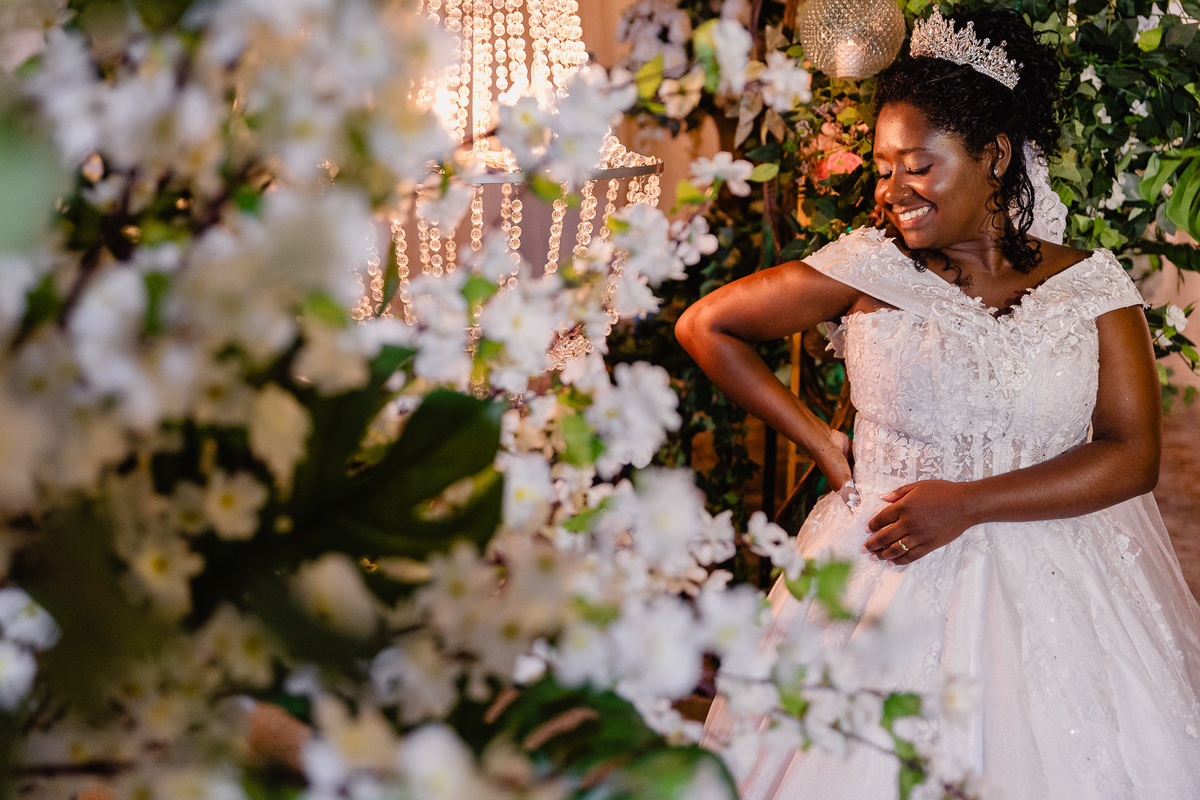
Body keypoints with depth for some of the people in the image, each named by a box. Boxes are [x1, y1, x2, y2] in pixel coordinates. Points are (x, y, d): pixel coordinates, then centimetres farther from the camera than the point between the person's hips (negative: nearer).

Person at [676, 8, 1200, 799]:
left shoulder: (1091, 285, 0)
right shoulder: (869, 268, -2)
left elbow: (1133, 455, -5)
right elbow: (705, 325, 4)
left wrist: (966, 503, -14)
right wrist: (822, 443, 2)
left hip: (1054, 586, 1)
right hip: (888, 576, 0)